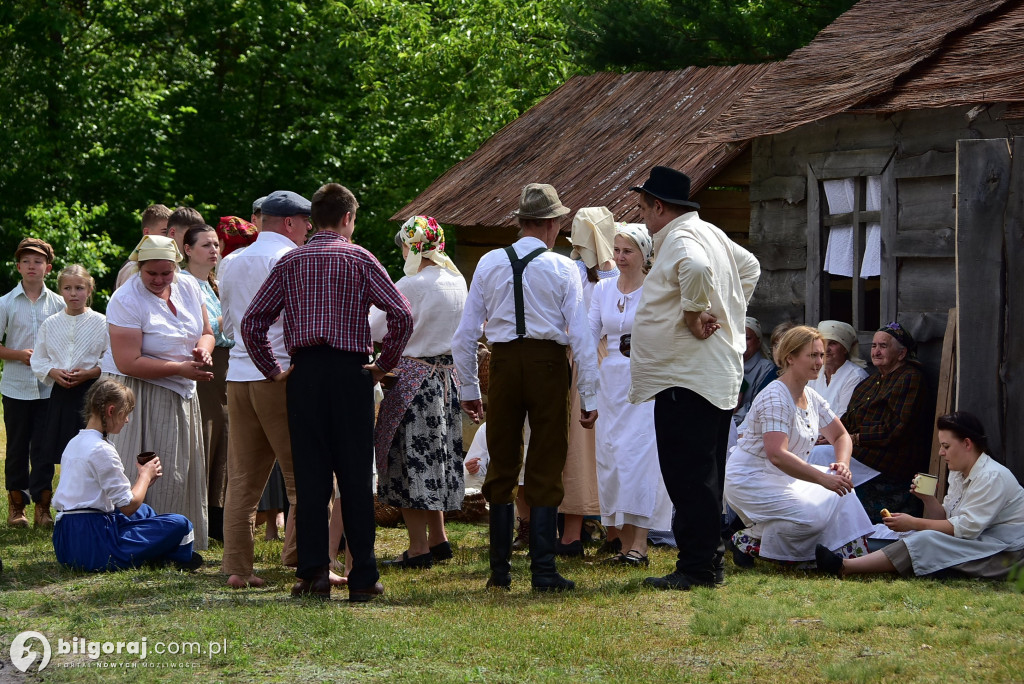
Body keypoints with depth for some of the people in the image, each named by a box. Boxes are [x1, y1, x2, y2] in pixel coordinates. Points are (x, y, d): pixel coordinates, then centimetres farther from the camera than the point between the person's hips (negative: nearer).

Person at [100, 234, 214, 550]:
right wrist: (180, 368, -22)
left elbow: (206, 332, 14)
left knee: (182, 471, 6)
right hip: (138, 391, -7)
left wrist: (203, 349, -10)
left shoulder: (188, 287, 3)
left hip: (181, 394, 7)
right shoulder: (126, 299, -17)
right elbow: (128, 363, -21)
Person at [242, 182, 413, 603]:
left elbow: (251, 321, 6)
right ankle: (363, 578, 0)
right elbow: (402, 314, -9)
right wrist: (385, 364, 1)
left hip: (304, 374, 2)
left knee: (309, 475, 4)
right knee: (355, 476, 1)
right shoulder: (359, 259, 0)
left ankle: (313, 574, -1)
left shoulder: (290, 262, 8)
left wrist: (273, 370, 12)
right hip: (350, 372, -2)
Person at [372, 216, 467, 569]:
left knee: (411, 460, 0)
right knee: (436, 456, 17)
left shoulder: (412, 285, -17)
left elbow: (376, 329, -12)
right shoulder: (457, 282, 5)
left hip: (413, 376, -7)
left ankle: (419, 547, 1)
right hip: (447, 377, 7)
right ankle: (439, 539, 22)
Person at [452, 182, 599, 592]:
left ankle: (499, 571, 14)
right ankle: (543, 572, 0)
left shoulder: (489, 264, 5)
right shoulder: (563, 269, -3)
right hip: (548, 363, -2)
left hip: (503, 363, 2)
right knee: (545, 472, 3)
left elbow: (465, 335, 5)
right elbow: (581, 336, -6)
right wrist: (589, 397, -1)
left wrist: (469, 389, 15)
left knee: (501, 467, 12)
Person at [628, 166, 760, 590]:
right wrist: (726, 314, 21)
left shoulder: (680, 240, -15)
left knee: (687, 473, -9)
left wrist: (694, 314, -23)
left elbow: (697, 268, -38)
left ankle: (697, 567, -9)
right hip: (718, 376, 11)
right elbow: (749, 267, 32)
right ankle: (709, 561, 20)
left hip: (688, 380, -11)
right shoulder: (711, 234, 17)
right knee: (703, 473, 15)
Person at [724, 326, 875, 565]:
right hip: (749, 480, -9)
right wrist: (823, 479, -36)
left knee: (840, 484, 0)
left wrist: (842, 464, -8)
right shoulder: (775, 399, -22)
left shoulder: (812, 398, 7)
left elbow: (841, 436, 15)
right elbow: (777, 455, -33)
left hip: (783, 478, 9)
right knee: (812, 516, -25)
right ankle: (751, 538, -7)